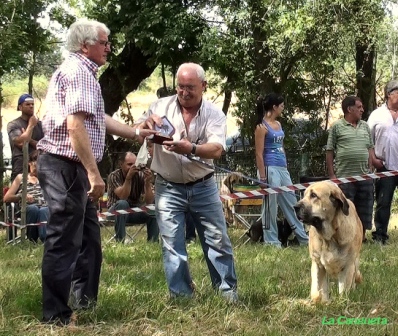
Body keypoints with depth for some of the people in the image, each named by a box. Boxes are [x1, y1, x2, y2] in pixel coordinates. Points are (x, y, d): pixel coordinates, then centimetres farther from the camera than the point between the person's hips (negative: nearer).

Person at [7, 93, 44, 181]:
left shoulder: (40, 124, 13)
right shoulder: (13, 124, 2)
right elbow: (21, 143, -14)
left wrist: (29, 140, -9)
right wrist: (31, 125, -3)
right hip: (21, 168, -4)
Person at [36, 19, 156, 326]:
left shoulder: (83, 71, 20)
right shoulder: (78, 71, -14)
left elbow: (98, 119, 29)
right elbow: (75, 125, -24)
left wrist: (135, 133, 35)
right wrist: (94, 172, -25)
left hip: (71, 167, 11)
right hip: (66, 166, -11)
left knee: (88, 235, 18)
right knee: (64, 239, -5)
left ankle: (84, 300, 29)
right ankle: (57, 314, 2)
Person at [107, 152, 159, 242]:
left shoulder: (140, 176, -11)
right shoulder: (114, 176, -16)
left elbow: (149, 201, -19)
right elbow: (123, 197, -32)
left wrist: (148, 181, -33)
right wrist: (128, 177, -42)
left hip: (135, 211, 2)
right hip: (116, 210, -2)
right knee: (122, 203, -35)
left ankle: (152, 242, -12)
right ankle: (120, 241, -28)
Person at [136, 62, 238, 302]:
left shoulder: (214, 114, -6)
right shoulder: (162, 106, -3)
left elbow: (216, 149, -21)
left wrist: (191, 149, -41)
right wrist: (147, 123, -25)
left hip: (203, 187, 0)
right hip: (169, 188, 1)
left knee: (218, 241, 6)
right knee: (172, 245, 1)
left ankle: (228, 291, 19)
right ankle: (181, 296, 10)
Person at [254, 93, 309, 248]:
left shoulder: (278, 124, 15)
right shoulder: (262, 127, -9)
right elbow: (259, 154, -13)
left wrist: (286, 167, 17)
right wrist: (263, 178, -16)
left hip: (283, 169, 9)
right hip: (270, 169, -9)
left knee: (291, 203, 12)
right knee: (270, 206, -1)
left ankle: (303, 237, 18)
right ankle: (271, 241, 7)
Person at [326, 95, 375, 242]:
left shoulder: (365, 126, 14)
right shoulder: (337, 127, 0)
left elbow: (370, 149, 16)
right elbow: (329, 152, -1)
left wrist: (370, 169, 5)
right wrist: (332, 174, -6)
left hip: (364, 176, 5)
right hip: (344, 177, -4)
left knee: (364, 208, 8)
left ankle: (362, 236, 19)